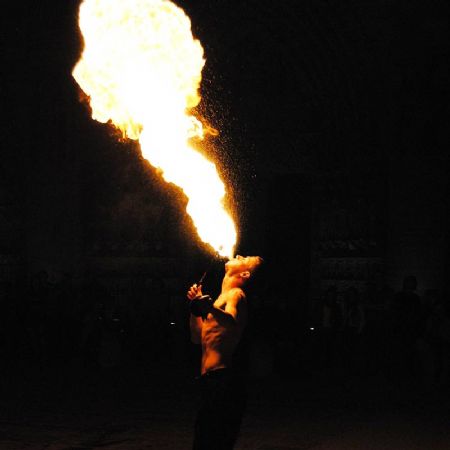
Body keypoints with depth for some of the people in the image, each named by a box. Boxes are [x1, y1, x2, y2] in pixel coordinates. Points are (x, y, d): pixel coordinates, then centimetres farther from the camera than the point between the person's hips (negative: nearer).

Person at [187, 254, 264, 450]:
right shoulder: (222, 298, 25)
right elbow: (198, 337, 28)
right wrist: (196, 305, 18)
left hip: (221, 379, -10)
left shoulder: (236, 294, -3)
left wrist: (210, 307, -46)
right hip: (210, 380, 10)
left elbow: (232, 322, -27)